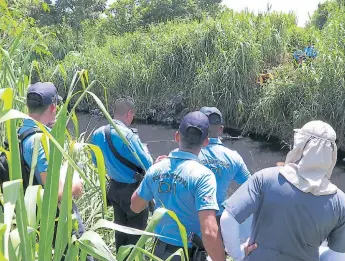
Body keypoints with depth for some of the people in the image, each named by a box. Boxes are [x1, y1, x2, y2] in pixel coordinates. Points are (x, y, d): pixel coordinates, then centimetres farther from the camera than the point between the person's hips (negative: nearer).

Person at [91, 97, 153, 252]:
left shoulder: (97, 134, -1)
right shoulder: (127, 135, -24)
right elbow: (147, 164, -17)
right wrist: (144, 150, 2)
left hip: (114, 187, 7)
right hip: (133, 189, -7)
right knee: (137, 230, 8)